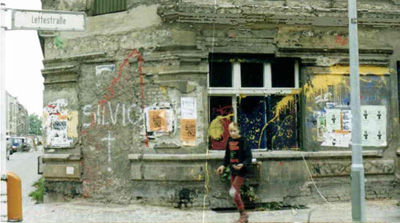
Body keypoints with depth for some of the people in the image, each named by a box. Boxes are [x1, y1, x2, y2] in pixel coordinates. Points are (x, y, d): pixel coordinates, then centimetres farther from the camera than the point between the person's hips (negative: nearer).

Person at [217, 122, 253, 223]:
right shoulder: (230, 141, 8)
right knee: (235, 193, 10)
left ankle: (243, 214, -1)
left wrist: (242, 165, -30)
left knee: (233, 191, -14)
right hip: (233, 170, 8)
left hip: (241, 170, -8)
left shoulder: (243, 141, -13)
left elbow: (248, 157, -15)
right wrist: (223, 165, 10)